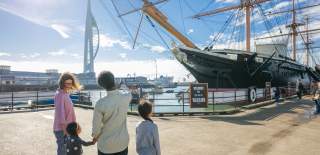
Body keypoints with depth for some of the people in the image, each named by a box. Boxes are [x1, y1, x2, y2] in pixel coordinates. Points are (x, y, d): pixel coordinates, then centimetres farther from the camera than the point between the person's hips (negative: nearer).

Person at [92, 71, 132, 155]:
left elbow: (96, 128, -12)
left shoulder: (100, 104, -26)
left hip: (106, 144, -3)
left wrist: (95, 136, 7)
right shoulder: (126, 96, -16)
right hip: (123, 142, 3)